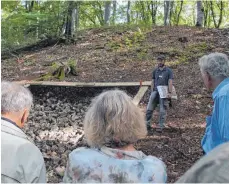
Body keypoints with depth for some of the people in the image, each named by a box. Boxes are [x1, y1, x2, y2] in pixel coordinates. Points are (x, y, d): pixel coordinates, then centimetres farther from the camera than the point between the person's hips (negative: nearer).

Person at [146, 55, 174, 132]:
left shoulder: (168, 71, 4)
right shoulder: (155, 71, 14)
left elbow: (170, 82, -2)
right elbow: (153, 82, 16)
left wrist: (170, 92, -11)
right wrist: (152, 91, 8)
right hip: (155, 91, 4)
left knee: (162, 110, 0)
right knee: (149, 108, -1)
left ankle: (160, 126, 6)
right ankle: (147, 124, 6)